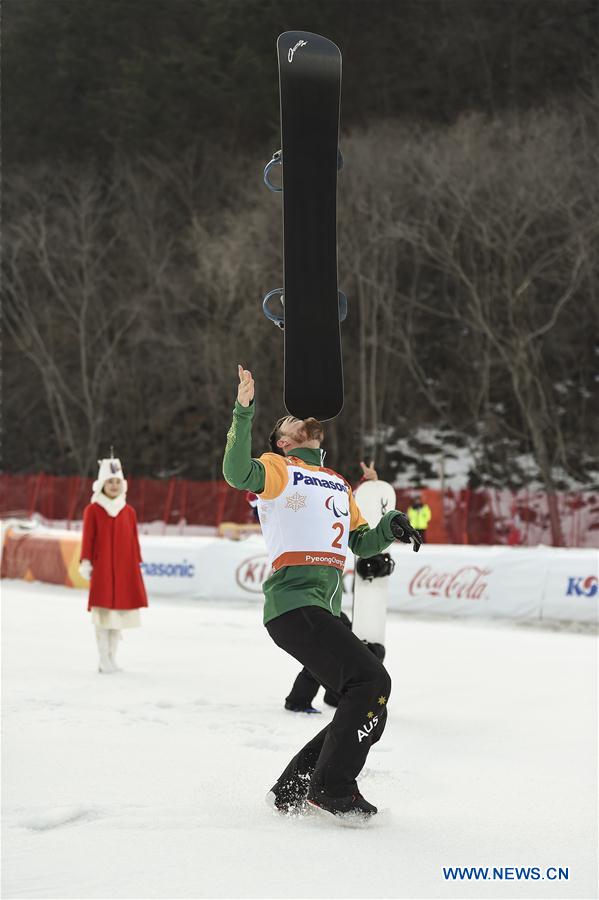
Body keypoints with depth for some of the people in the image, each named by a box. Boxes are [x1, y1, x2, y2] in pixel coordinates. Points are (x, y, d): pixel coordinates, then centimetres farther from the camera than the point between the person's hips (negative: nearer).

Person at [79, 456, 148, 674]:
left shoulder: (129, 512, 9)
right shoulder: (92, 510, -1)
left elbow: (133, 541, 11)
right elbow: (87, 538, -4)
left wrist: (137, 566, 9)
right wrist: (85, 562, -13)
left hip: (124, 569, 4)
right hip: (101, 568, -4)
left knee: (119, 612, 5)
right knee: (103, 613, -6)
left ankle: (112, 658, 12)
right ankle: (104, 659, -3)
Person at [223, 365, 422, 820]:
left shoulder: (338, 485, 27)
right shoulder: (278, 468, 6)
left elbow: (362, 543, 25)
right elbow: (238, 474, -15)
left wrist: (391, 527, 5)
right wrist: (244, 412, -24)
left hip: (325, 612, 8)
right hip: (294, 603, -8)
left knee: (368, 708, 4)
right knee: (371, 681, -20)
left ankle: (292, 789, 12)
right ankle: (331, 787, -16)